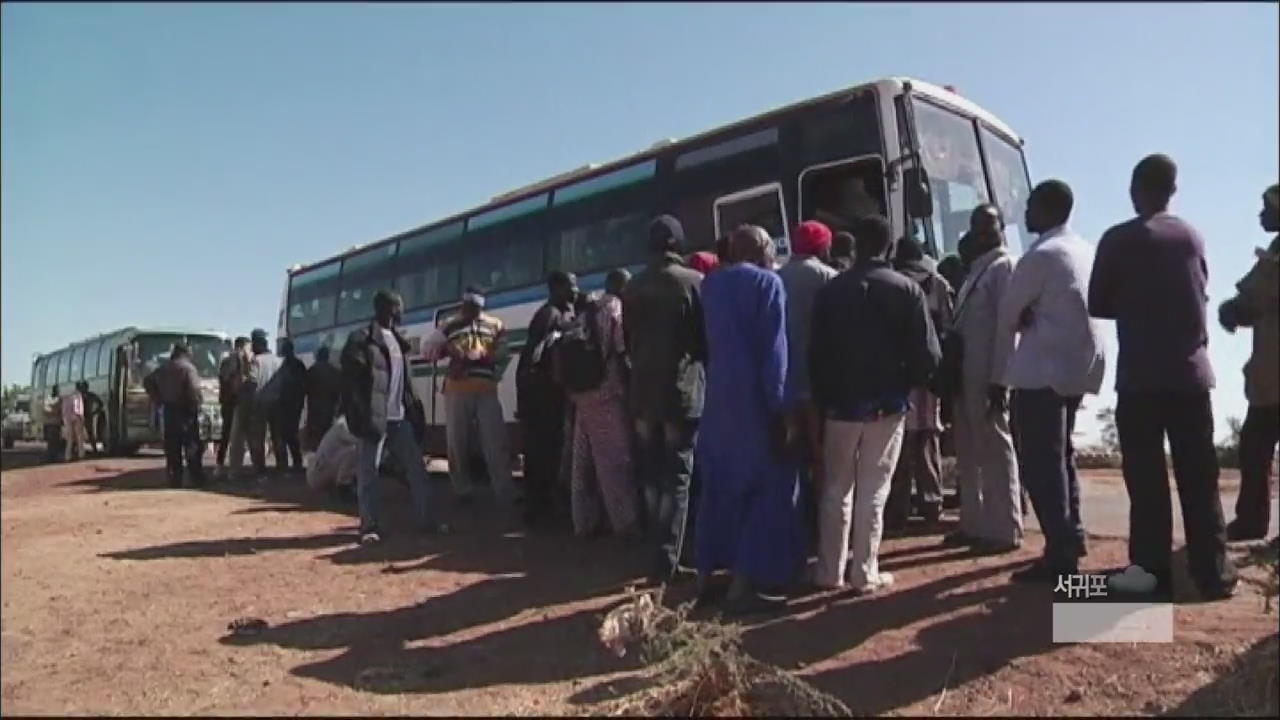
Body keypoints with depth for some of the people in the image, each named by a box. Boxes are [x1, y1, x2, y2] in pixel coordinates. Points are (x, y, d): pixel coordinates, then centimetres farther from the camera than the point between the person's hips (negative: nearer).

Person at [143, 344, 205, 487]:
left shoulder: (163, 369, 12)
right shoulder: (188, 368, -10)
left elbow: (147, 382, 20)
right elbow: (193, 390, -21)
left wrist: (159, 400, 15)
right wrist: (196, 404, -7)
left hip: (169, 411, 6)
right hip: (185, 410, -5)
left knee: (172, 446, 8)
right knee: (191, 445, 0)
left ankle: (174, 479, 8)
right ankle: (196, 477, -2)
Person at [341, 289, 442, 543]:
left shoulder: (398, 340, 19)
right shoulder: (362, 339, -6)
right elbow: (352, 382, -12)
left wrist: (414, 411, 11)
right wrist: (362, 417, -18)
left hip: (399, 417, 7)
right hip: (376, 418, -7)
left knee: (416, 468, 8)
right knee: (368, 472, 2)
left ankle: (426, 520, 15)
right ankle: (369, 525, 10)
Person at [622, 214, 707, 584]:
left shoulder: (632, 288, 7)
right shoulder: (694, 282, -8)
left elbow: (628, 340, 11)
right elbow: (708, 338, -5)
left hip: (643, 393, 5)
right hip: (682, 391, -4)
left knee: (652, 478, 14)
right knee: (677, 479, 0)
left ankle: (661, 553, 23)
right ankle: (667, 560, -1)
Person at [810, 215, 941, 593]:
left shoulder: (831, 289, 0)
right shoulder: (906, 289, -4)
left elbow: (816, 352, -1)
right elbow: (927, 354, -9)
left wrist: (823, 398, 9)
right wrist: (906, 384, 9)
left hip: (841, 402, 2)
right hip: (887, 403, -1)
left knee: (836, 489, 12)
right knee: (873, 491, 6)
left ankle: (830, 570, 16)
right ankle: (865, 572, 10)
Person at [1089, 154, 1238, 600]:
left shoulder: (1118, 240, -4)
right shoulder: (1192, 238, 10)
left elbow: (1097, 305, 0)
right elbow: (1200, 295, 18)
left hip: (1140, 376, -4)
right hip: (1191, 372, 4)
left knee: (1146, 477, 1)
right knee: (1199, 477, 6)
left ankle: (1151, 568, 3)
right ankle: (1213, 573, 10)